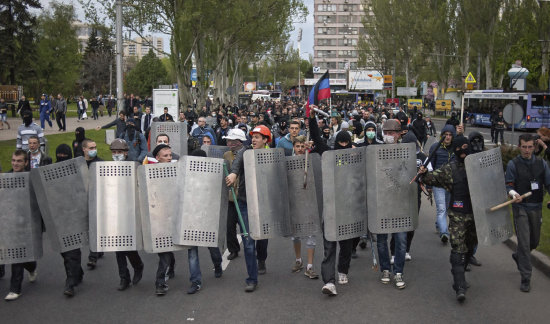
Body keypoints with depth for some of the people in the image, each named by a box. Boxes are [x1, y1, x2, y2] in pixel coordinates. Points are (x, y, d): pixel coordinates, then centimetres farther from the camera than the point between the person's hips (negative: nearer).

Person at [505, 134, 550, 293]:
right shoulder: (513, 164, -4)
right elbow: (508, 184, -4)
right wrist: (514, 193, -25)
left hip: (536, 207, 4)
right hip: (520, 207, -4)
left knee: (535, 241, 17)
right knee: (524, 242, -8)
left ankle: (518, 256, 47)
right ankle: (525, 278, -1)